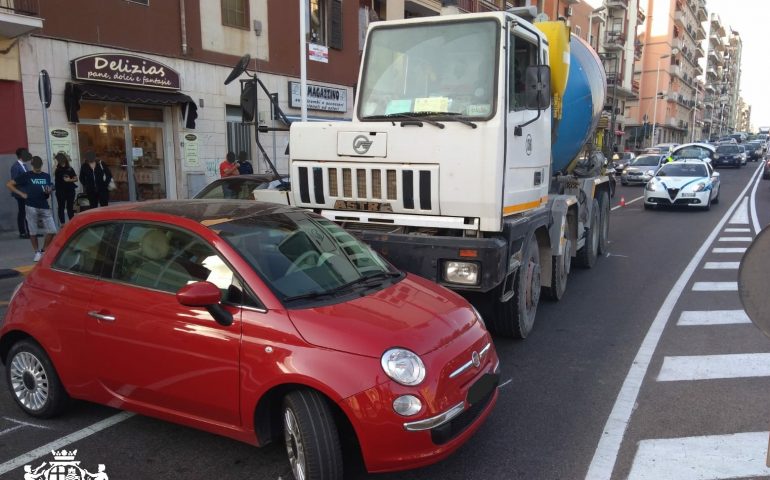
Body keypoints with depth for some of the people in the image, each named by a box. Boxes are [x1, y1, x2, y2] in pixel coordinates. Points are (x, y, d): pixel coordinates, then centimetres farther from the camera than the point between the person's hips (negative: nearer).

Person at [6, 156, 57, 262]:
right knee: (33, 231, 3)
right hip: (31, 207, -2)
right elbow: (9, 184, 2)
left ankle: (44, 250, 15)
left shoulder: (46, 176, 11)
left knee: (52, 231, -4)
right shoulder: (26, 175, 1)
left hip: (45, 207, 3)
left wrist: (48, 192, -7)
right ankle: (37, 252, 18)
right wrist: (22, 194, -3)